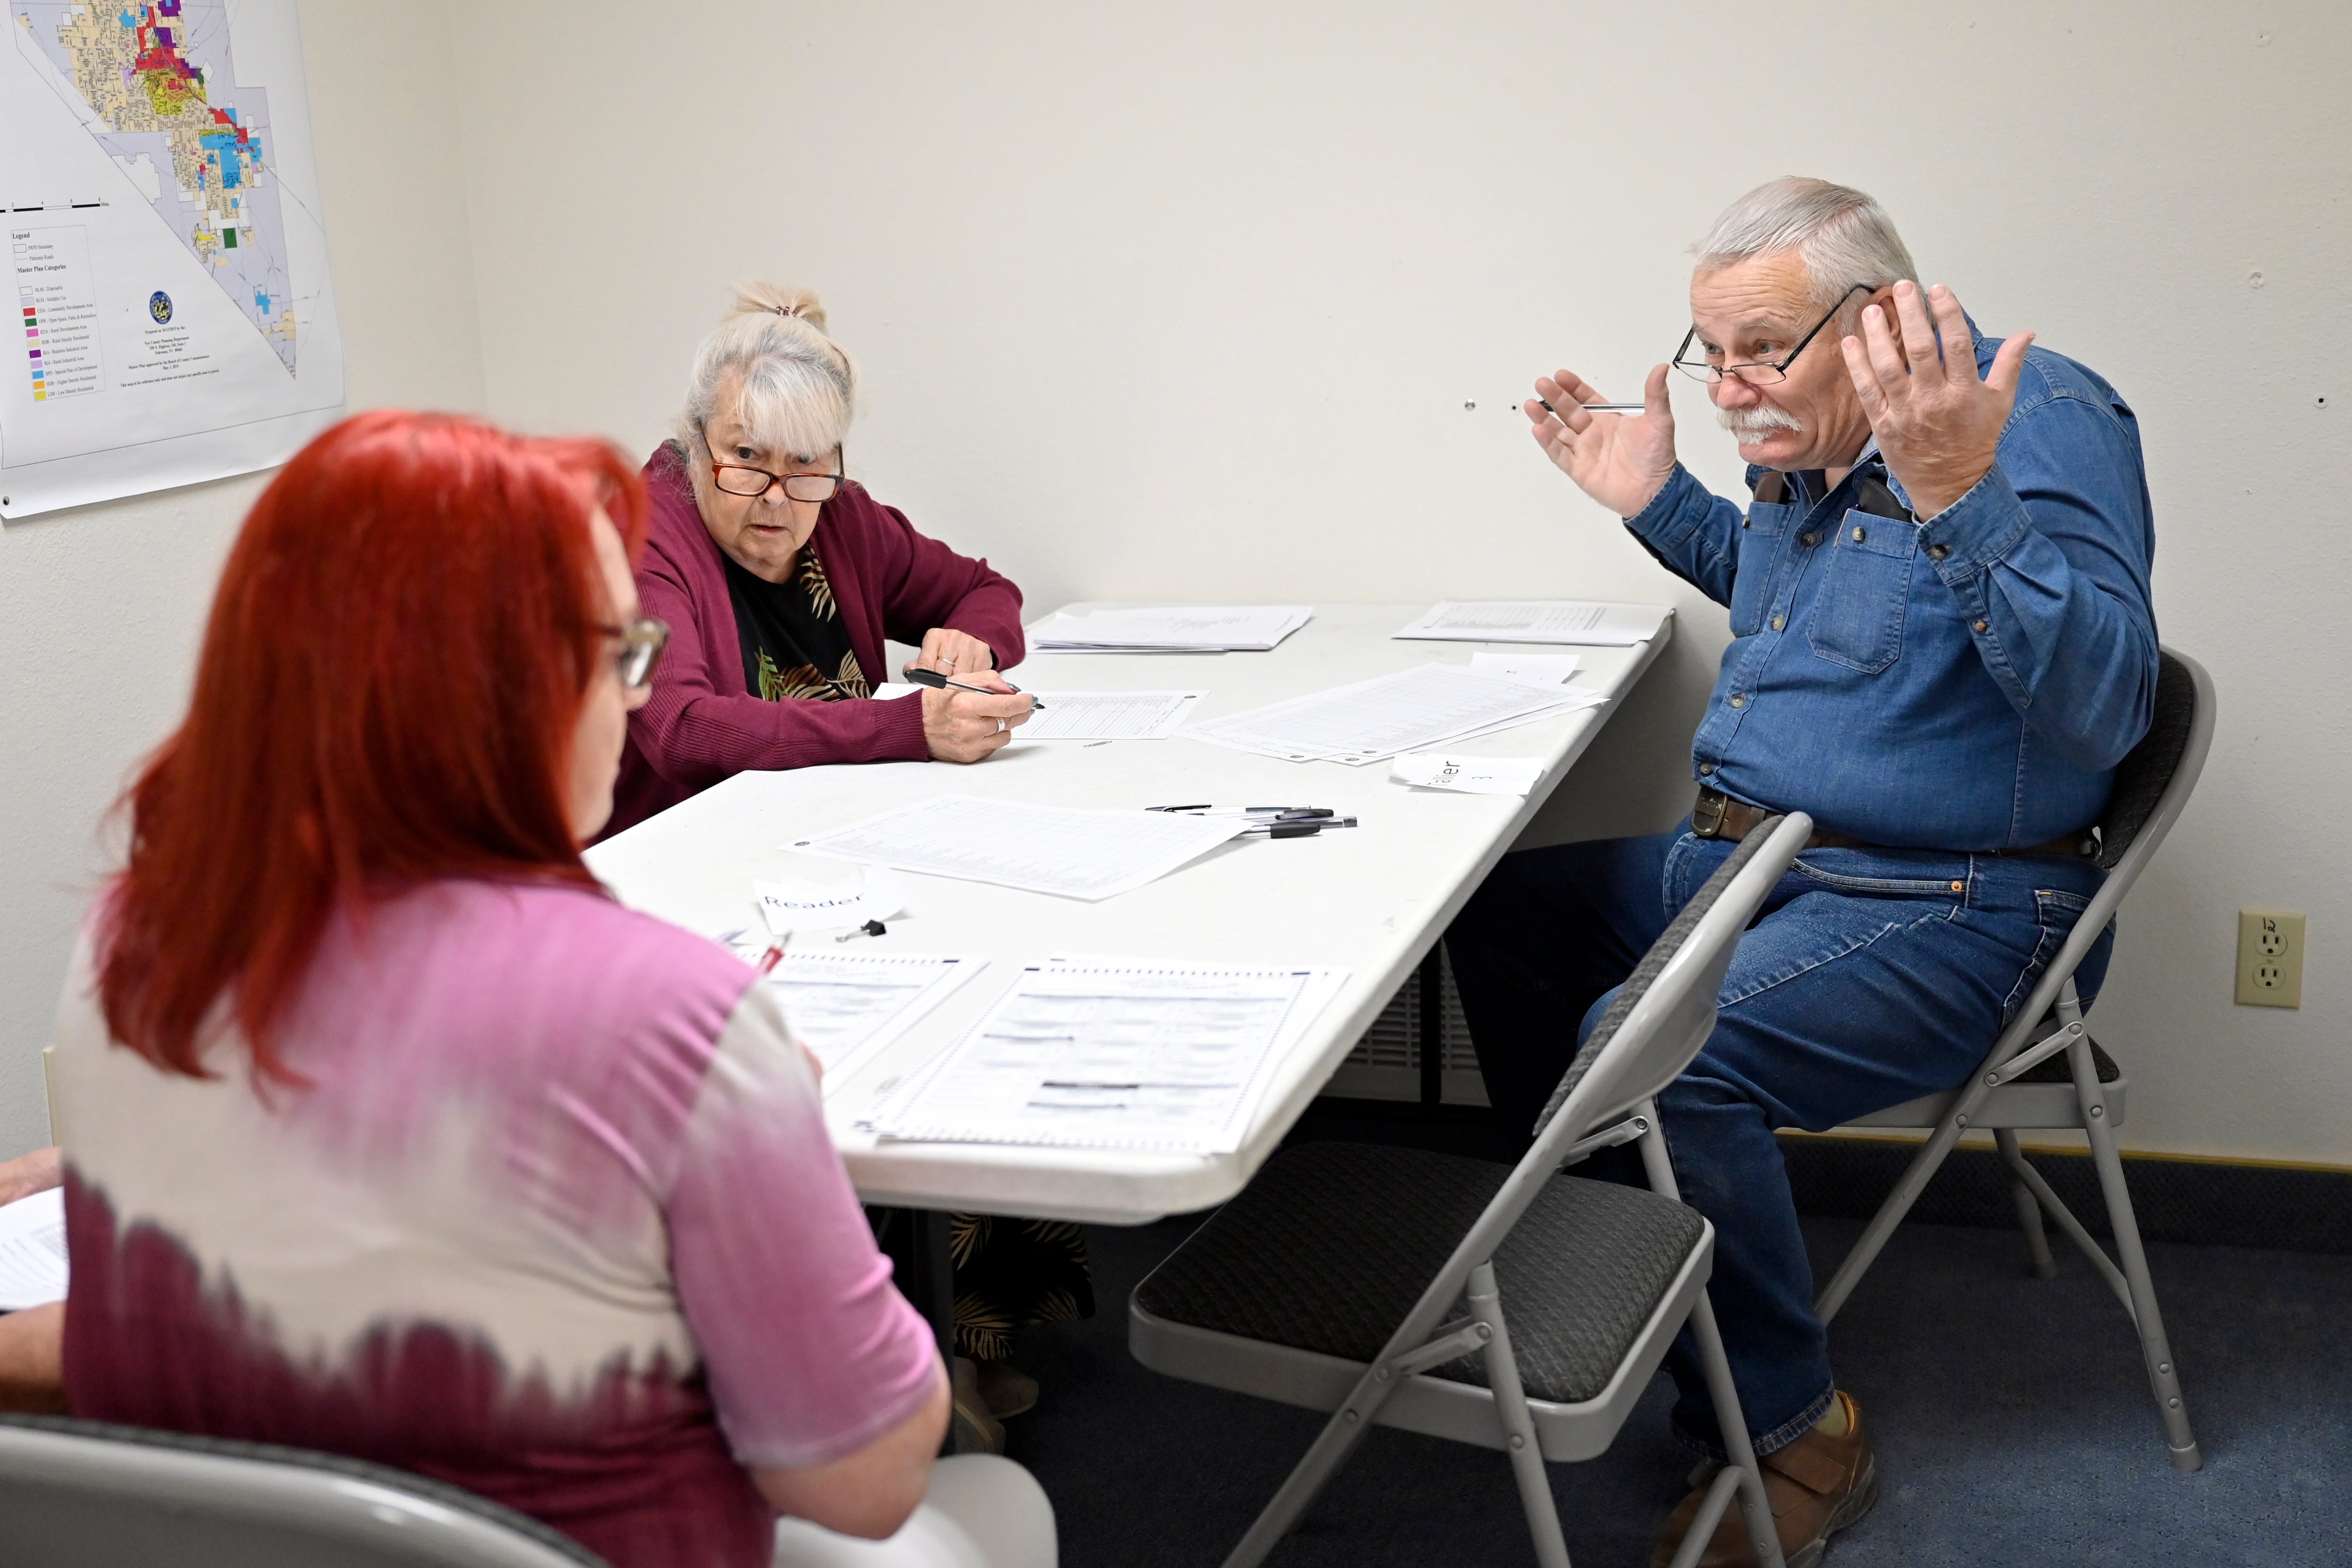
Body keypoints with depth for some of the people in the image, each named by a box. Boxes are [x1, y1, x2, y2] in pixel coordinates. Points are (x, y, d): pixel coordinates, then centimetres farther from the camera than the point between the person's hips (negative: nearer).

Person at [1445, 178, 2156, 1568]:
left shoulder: (2038, 419, -18)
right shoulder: (1806, 441, 9)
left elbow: (2105, 704, -30)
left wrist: (1962, 502, -43)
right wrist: (1657, 501, 17)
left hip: (1945, 910, -10)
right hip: (1744, 862, 10)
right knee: (1497, 904, 13)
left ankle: (1792, 1428, -10)